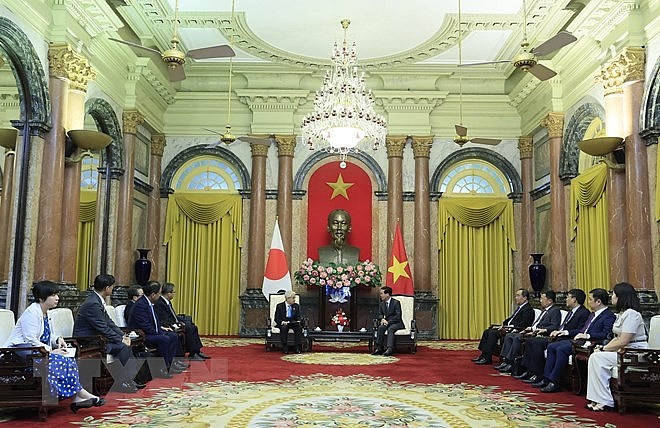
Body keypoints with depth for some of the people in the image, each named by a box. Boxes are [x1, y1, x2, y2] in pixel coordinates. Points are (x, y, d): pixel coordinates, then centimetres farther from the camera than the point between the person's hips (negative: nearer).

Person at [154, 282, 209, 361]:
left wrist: (180, 322, 3)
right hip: (169, 327, -10)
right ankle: (192, 354, -16)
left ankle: (197, 351, 2)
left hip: (174, 323, 10)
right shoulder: (159, 304, -18)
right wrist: (175, 325, -24)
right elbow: (164, 321, -22)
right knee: (189, 329, -22)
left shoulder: (168, 302, 13)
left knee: (193, 327, 1)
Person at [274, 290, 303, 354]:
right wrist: (282, 322, -21)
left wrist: (298, 321, -10)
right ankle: (285, 347, -30)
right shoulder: (279, 306, 0)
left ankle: (298, 347, -29)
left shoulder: (296, 306, 11)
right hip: (282, 323, -2)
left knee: (299, 327, -29)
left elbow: (298, 317, 13)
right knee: (283, 328, -36)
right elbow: (277, 318, -2)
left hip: (293, 323, 3)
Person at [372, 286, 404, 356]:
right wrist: (382, 319, -10)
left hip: (396, 323, -5)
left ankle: (390, 349, -45)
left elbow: (398, 316, -14)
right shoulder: (381, 304, 11)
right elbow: (380, 314, 14)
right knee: (380, 327, -27)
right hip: (387, 322, 5)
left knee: (390, 329, -35)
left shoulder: (396, 302, -9)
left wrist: (388, 322, -21)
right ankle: (379, 348, -32)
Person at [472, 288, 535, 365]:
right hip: (508, 328, 10)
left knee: (493, 333, -24)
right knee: (487, 331, 0)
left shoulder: (528, 309, -11)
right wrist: (503, 325, 4)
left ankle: (487, 358, -20)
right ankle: (483, 355, -2)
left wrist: (509, 327, -22)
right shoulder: (520, 307, 20)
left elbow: (523, 325, -21)